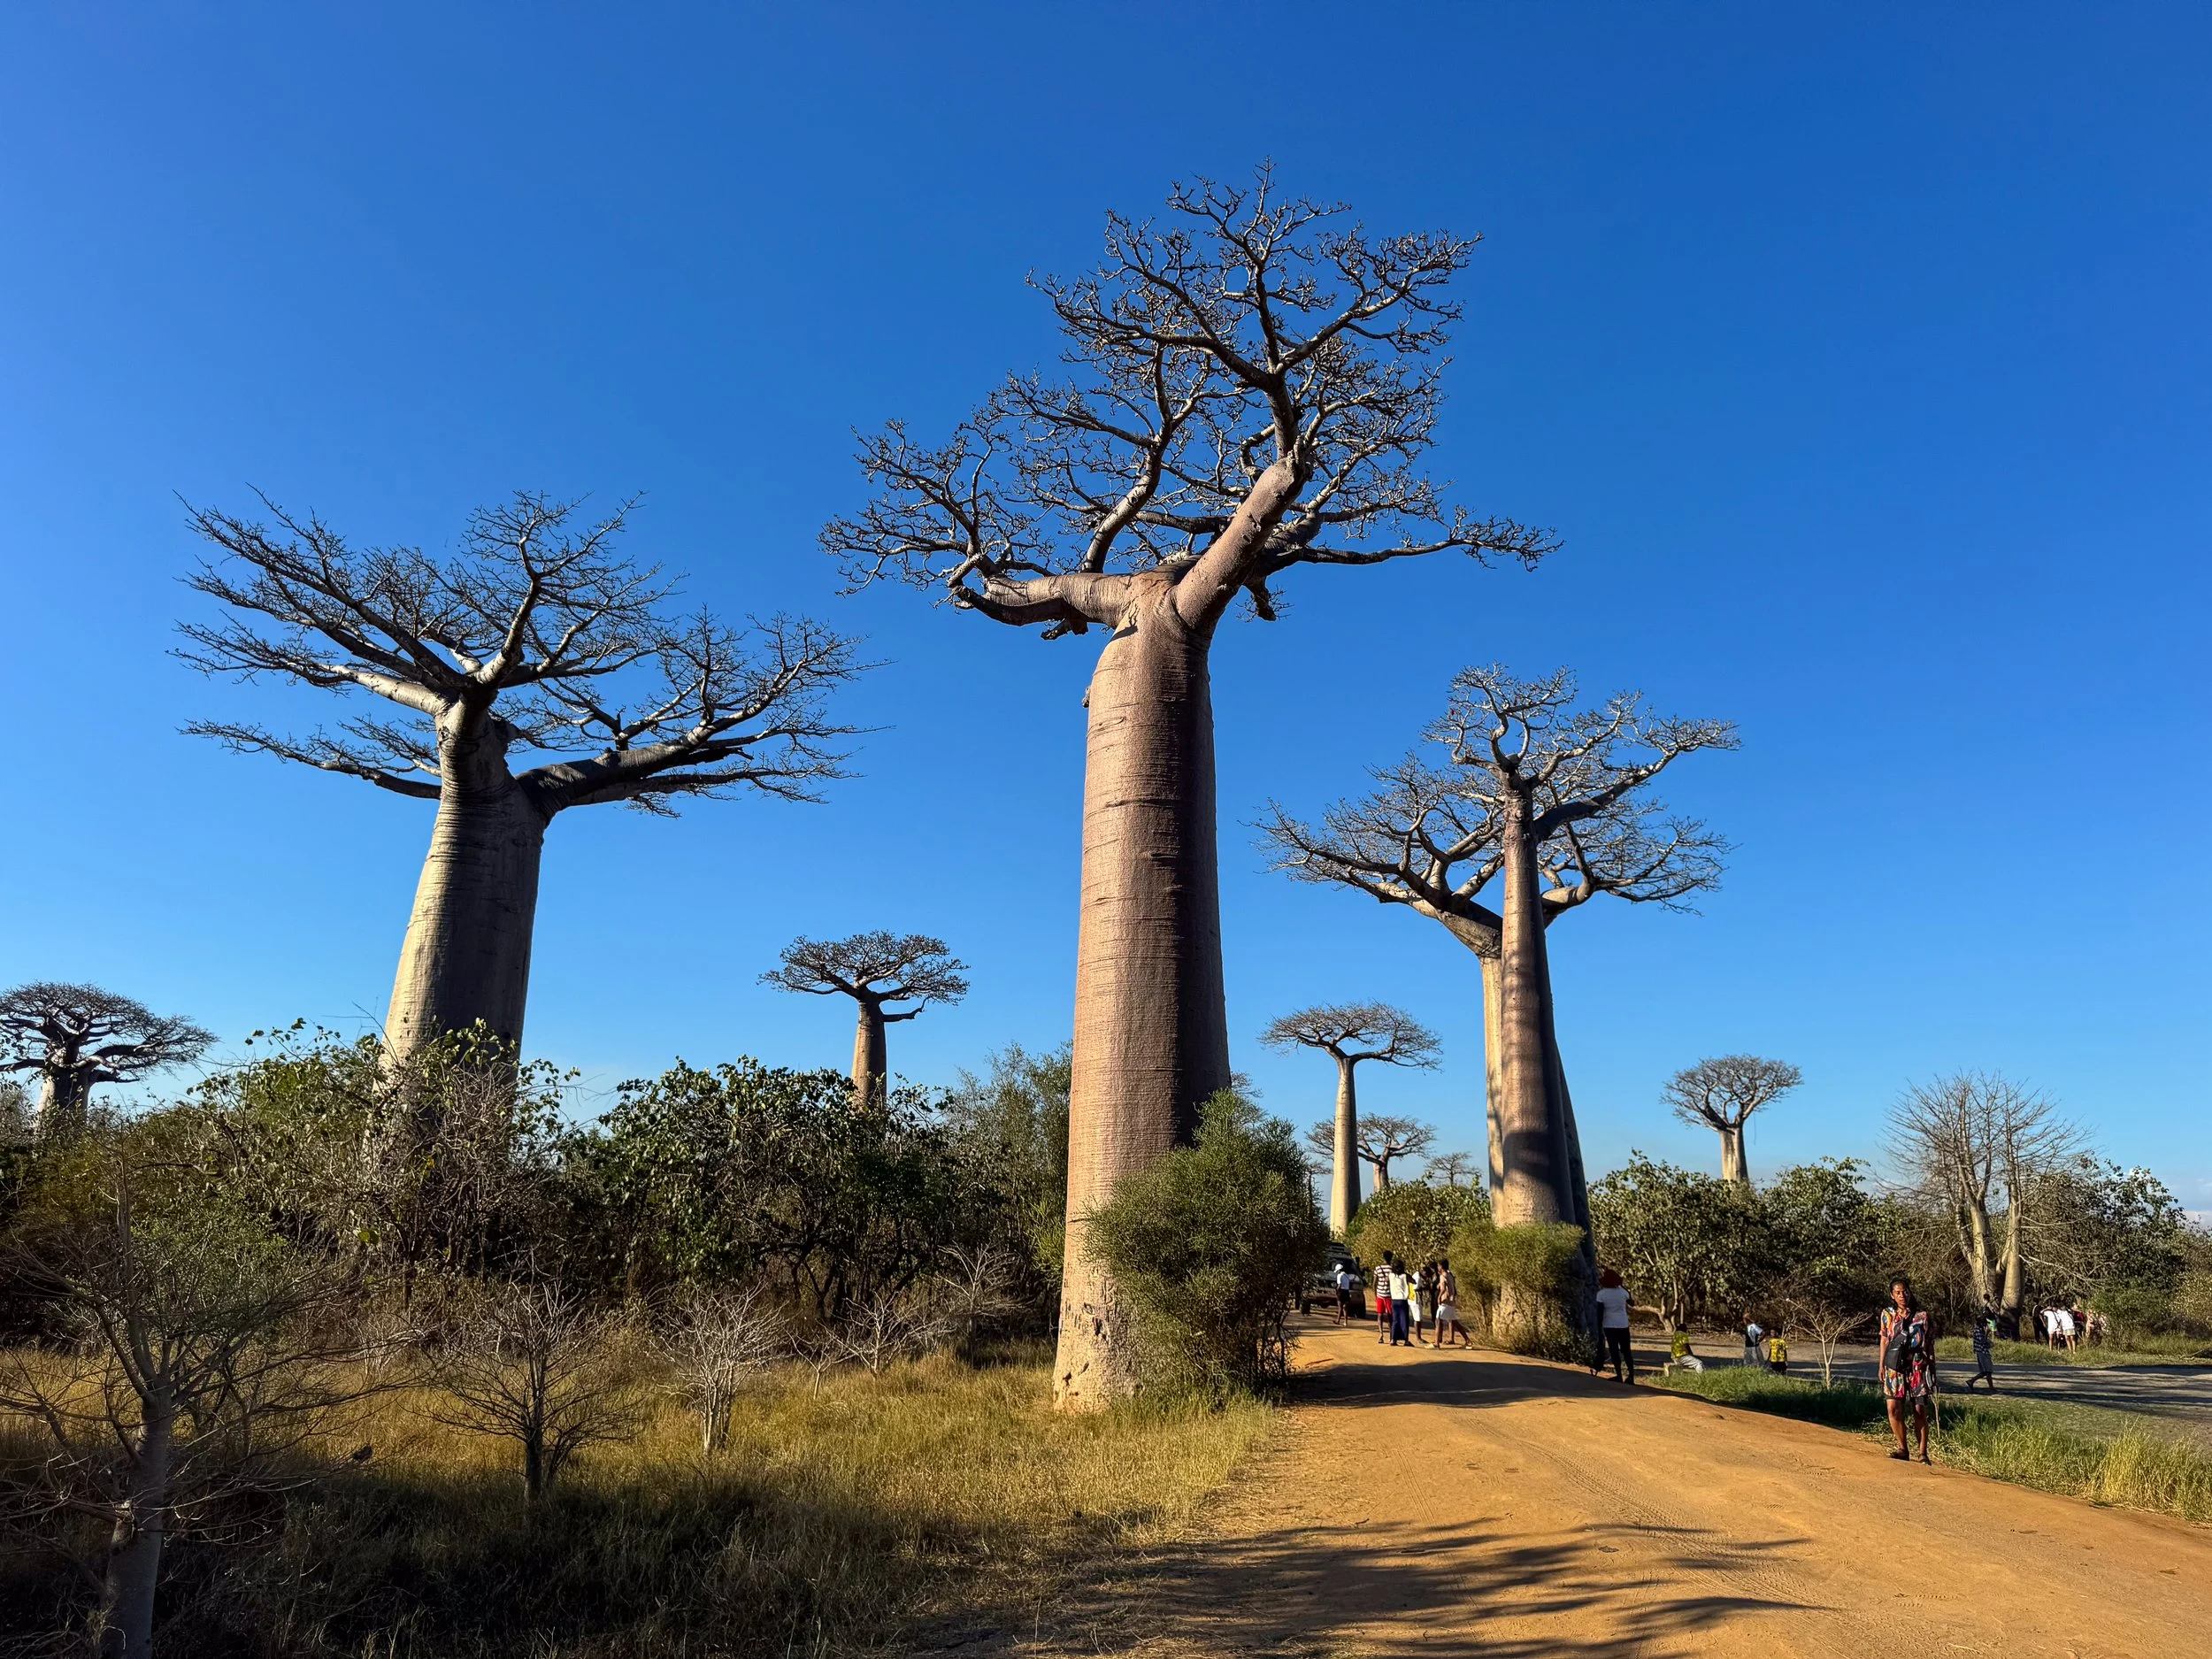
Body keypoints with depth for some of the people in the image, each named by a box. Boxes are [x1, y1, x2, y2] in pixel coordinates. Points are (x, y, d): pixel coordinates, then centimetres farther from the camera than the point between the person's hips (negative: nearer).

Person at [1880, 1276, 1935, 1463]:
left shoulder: (1922, 1316, 1)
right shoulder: (1887, 1314, 6)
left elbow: (1930, 1344, 6)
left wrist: (1933, 1369, 4)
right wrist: (1881, 1366, 10)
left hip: (1918, 1366, -1)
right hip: (1895, 1366, 1)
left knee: (1920, 1411, -1)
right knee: (1894, 1409, -5)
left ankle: (1923, 1453, 11)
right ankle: (1903, 1449, 10)